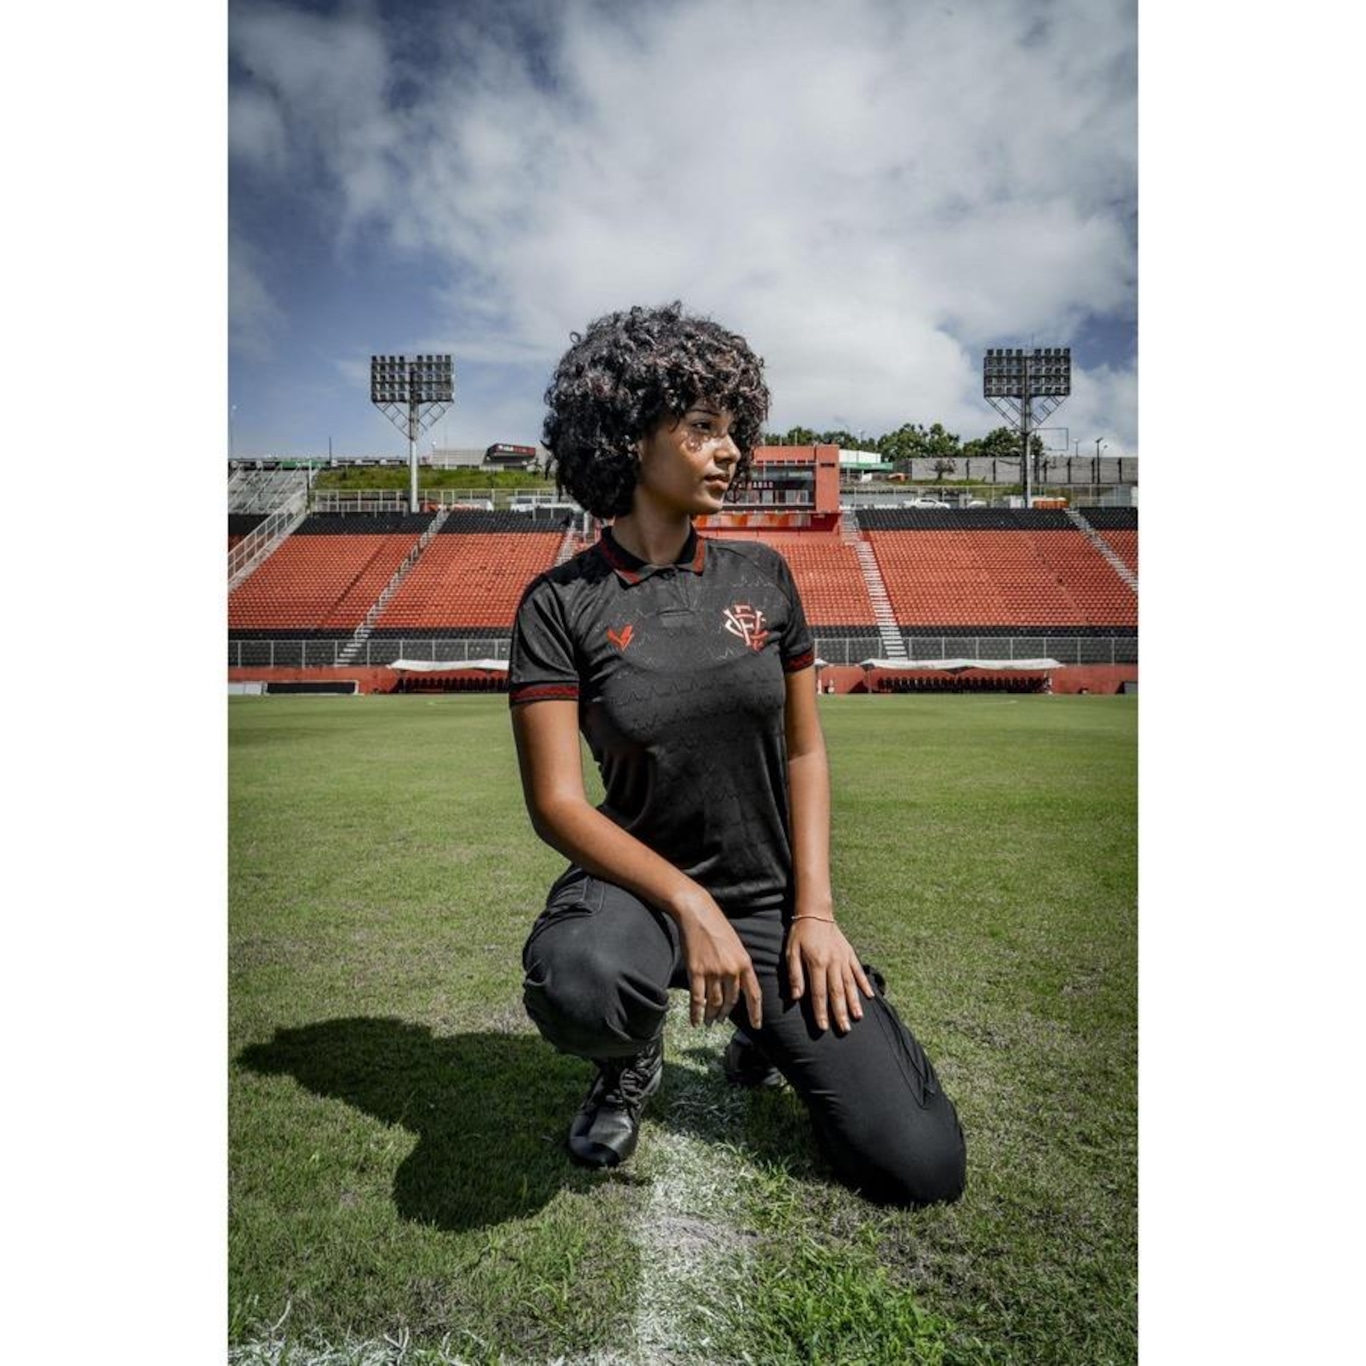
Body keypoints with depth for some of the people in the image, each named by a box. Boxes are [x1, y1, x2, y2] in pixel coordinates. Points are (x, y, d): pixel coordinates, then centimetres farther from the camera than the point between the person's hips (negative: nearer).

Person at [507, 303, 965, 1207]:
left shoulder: (763, 578, 1)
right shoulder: (561, 605, -9)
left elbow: (805, 752, 4)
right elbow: (557, 803, -13)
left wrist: (814, 911, -5)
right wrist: (690, 904, -23)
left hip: (772, 898, 3)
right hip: (641, 879, -2)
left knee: (925, 1168, -5)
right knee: (574, 983, -39)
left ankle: (767, 1027, 25)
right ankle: (633, 1057, 1)